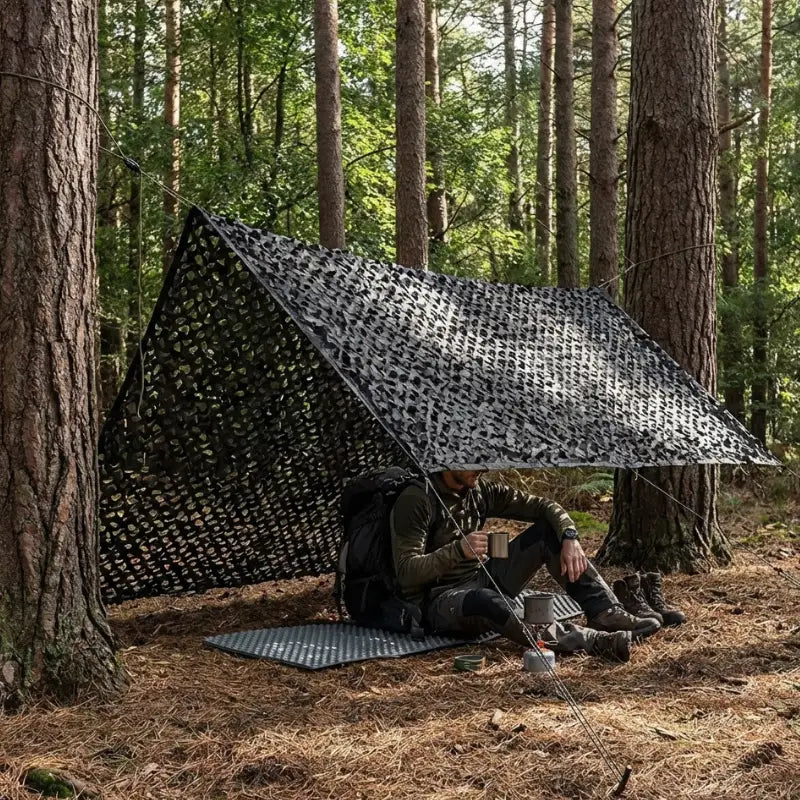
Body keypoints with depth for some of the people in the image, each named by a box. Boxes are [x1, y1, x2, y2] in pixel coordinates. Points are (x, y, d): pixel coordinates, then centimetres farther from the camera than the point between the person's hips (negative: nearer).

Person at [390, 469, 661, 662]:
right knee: (485, 601, -44)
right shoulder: (416, 500, -18)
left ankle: (606, 615, -13)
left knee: (548, 530, -5)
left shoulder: (480, 490, 3)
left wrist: (570, 537, -14)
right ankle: (593, 641, -47)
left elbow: (542, 507, 5)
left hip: (481, 580, 8)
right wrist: (458, 550, -36)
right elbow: (406, 572, -23)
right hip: (438, 602, -7)